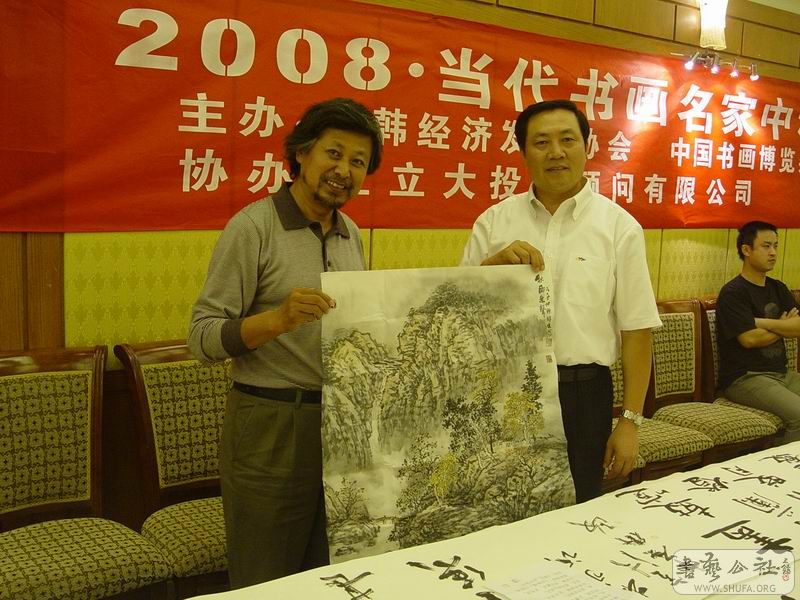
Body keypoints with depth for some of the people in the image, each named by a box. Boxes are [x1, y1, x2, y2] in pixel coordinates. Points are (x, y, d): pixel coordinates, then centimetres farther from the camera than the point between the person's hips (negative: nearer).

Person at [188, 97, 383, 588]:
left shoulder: (351, 234, 8)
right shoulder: (254, 226, -11)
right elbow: (203, 337, -14)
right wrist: (279, 318, -29)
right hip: (273, 424, -6)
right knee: (268, 583, 7)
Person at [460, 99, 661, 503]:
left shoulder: (619, 226, -1)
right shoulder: (494, 222, 4)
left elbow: (636, 331, -2)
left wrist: (630, 420, -4)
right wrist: (495, 263, -12)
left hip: (582, 393, -1)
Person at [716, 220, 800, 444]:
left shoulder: (778, 289, 15)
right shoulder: (733, 293, -7)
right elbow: (750, 338, -17)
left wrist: (763, 322, -11)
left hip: (781, 373, 8)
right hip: (745, 377, -8)